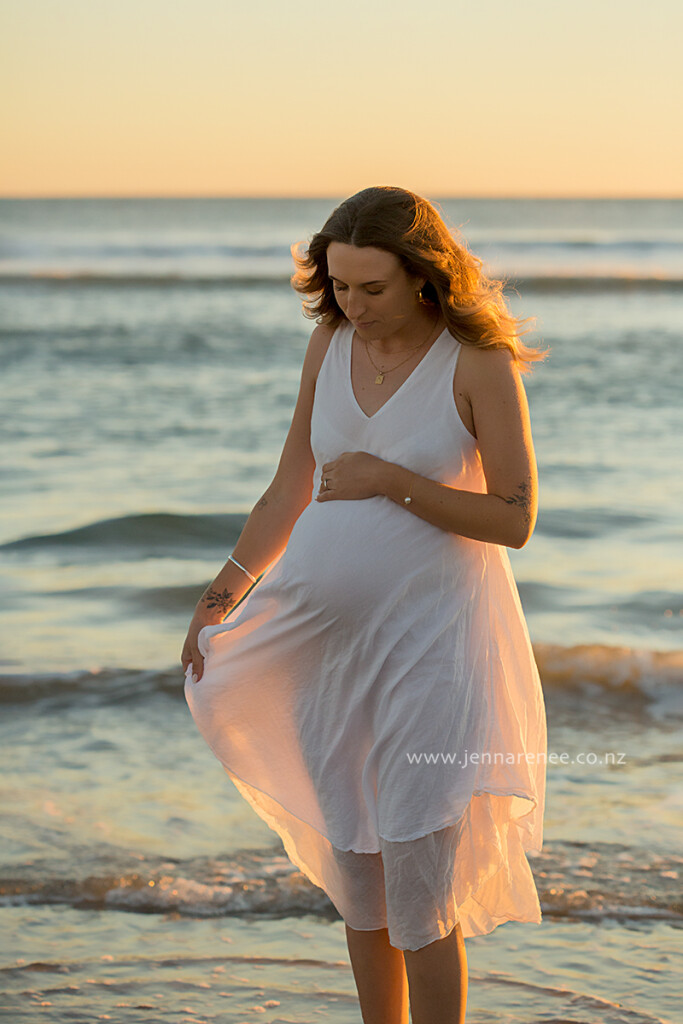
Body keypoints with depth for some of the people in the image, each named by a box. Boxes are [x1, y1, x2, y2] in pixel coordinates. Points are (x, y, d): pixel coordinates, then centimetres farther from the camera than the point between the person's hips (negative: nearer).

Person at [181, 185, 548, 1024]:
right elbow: (290, 489, 10)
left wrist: (391, 480, -18)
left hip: (433, 639, -5)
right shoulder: (331, 342, 4)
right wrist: (224, 591, 1)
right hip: (335, 638, 5)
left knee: (418, 898, -6)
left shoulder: (481, 363, -12)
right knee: (356, 884, 12)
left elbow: (515, 521, -12)